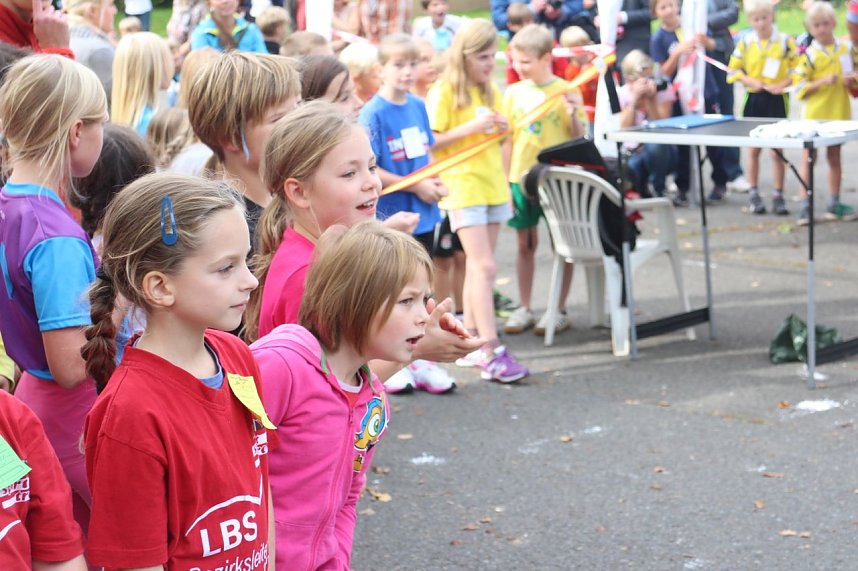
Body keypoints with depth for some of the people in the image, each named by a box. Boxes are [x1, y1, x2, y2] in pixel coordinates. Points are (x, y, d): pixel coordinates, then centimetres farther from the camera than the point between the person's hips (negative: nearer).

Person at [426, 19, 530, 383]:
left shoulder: (491, 91, 14)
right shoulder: (444, 93, -8)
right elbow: (429, 143, -13)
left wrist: (502, 129, 1)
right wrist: (469, 128, -22)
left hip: (493, 186, 7)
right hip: (462, 187, -7)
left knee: (477, 267, 8)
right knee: (484, 267, -13)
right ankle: (491, 353, -15)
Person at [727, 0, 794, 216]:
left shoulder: (785, 42, -5)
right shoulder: (745, 42, 1)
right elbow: (734, 70, 4)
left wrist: (782, 85, -18)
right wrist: (750, 81, -12)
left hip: (777, 100, -2)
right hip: (753, 99, 2)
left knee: (777, 149, 1)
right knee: (753, 148, 7)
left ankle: (778, 195, 10)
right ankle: (754, 194, 17)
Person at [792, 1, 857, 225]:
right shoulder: (808, 55, -10)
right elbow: (799, 88, -12)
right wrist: (823, 81, -22)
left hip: (838, 113, 4)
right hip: (814, 114, -4)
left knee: (834, 157, 12)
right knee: (809, 158, 0)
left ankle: (834, 204, 21)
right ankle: (805, 206, 3)